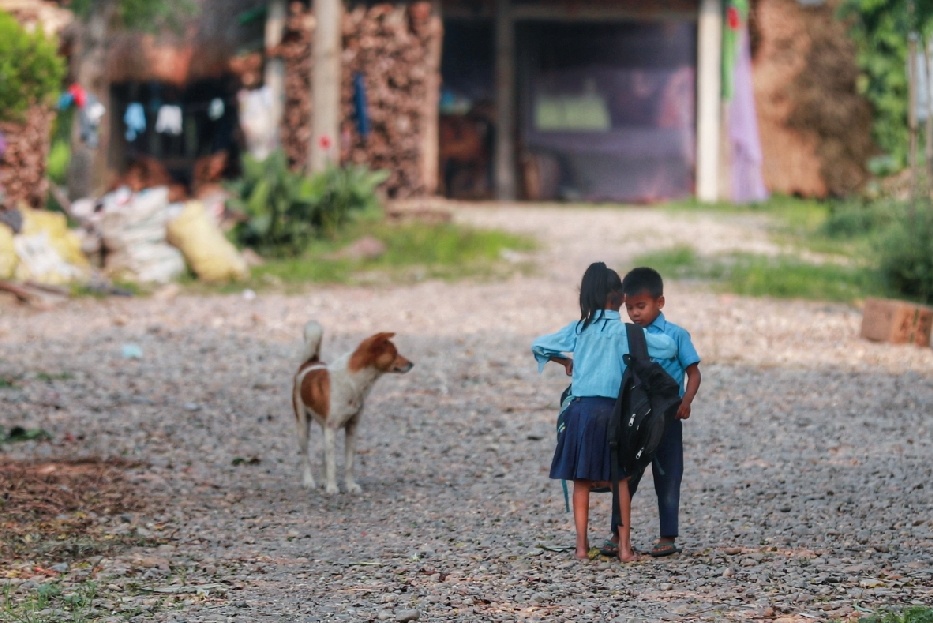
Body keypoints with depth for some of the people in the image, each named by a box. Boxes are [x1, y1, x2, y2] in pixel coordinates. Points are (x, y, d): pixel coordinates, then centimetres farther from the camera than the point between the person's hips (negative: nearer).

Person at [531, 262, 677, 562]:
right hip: (609, 408, -3)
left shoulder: (577, 329, 7)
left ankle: (582, 545, 3)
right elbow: (668, 348, -9)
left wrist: (565, 361, 26)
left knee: (581, 480, 6)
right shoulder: (623, 331, -4)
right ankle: (625, 546, 3)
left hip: (580, 408, 3)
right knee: (620, 479, 6)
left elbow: (538, 345, 12)